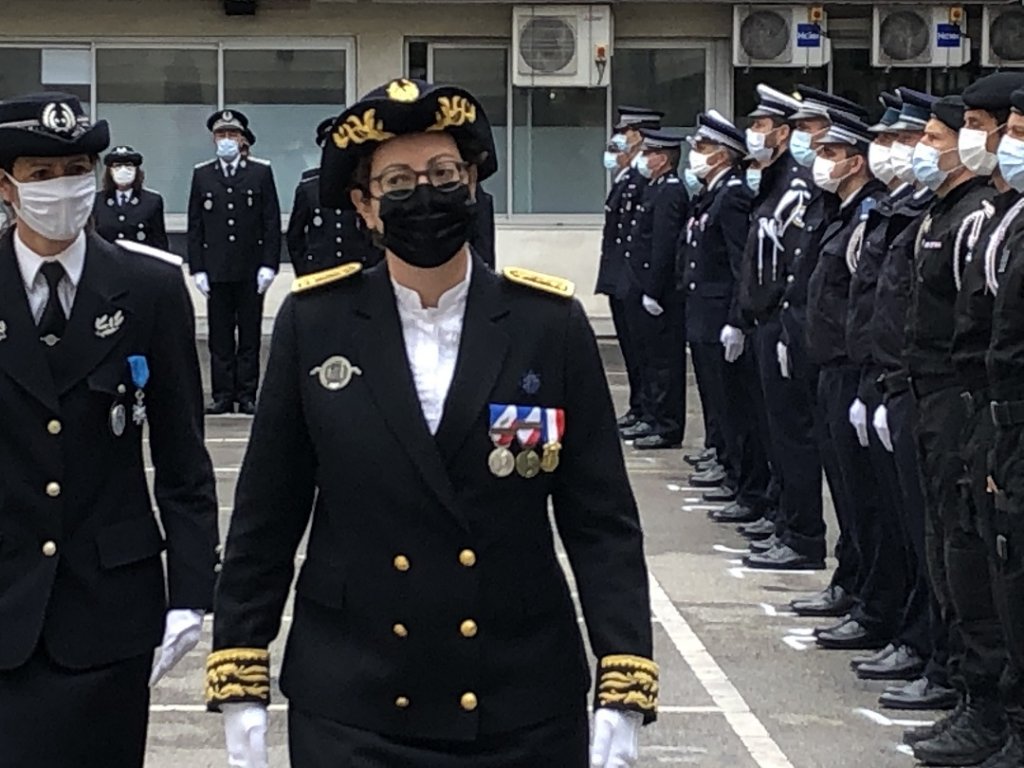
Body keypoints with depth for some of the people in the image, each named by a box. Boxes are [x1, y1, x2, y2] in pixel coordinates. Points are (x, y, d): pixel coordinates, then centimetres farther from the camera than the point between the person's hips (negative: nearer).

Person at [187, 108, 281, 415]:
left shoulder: (261, 172, 4)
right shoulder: (202, 175, 9)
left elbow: (272, 222, 2)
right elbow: (195, 226, 7)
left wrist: (268, 264, -6)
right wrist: (197, 268, 0)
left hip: (251, 269, -1)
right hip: (216, 269, 1)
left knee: (250, 335, 2)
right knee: (220, 337, 3)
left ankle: (247, 395, 6)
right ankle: (223, 395, 7)